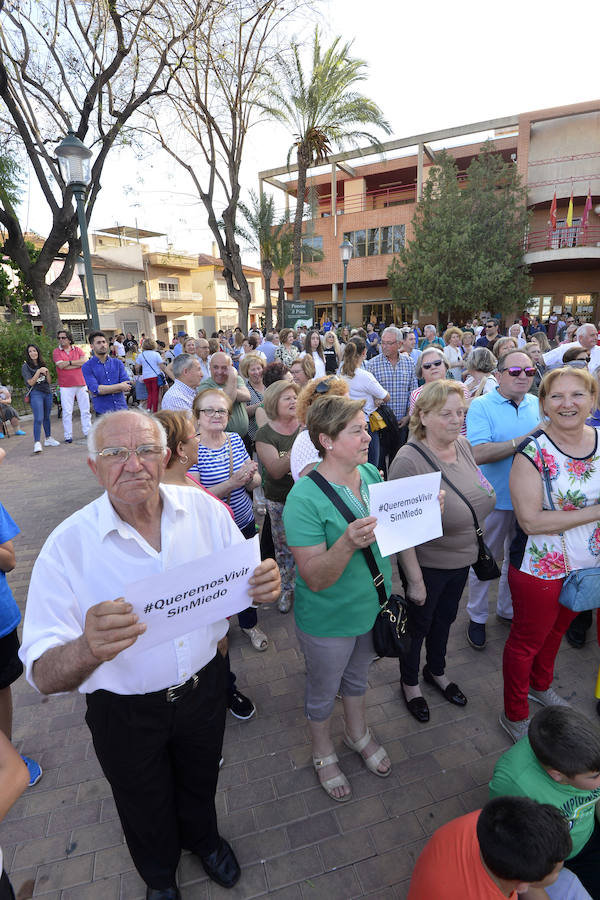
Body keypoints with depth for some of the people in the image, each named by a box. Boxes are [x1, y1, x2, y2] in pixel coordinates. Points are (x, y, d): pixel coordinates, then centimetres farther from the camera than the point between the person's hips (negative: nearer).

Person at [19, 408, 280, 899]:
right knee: (146, 808, 28)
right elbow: (44, 676, -25)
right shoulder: (68, 546, -24)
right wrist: (90, 649, -47)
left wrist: (265, 586, -28)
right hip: (126, 711, -1)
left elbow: (239, 584, -5)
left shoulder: (204, 509, -17)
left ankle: (203, 837, 66)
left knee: (200, 780, 31)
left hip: (204, 686, 2)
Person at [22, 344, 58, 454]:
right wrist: (38, 372, -14)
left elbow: (49, 381, 10)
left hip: (48, 393, 5)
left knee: (47, 417, 13)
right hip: (36, 393, -5)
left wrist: (46, 372, -7)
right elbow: (31, 382, -8)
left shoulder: (42, 364, 14)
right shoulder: (25, 366, 0)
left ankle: (48, 439, 25)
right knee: (38, 418, -15)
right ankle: (37, 443, -18)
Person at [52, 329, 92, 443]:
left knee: (85, 410, 7)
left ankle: (88, 432, 17)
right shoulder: (56, 352, 5)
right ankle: (68, 436, 4)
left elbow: (84, 361, -8)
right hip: (65, 386, -2)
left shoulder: (77, 349, 9)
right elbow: (61, 365, -11)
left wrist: (69, 363, -9)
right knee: (67, 412, -2)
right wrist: (76, 363, -4)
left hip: (81, 384, 2)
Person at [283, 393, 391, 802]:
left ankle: (358, 733, 59)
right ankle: (323, 753, 51)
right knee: (323, 691, 21)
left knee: (358, 675, 31)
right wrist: (348, 542, -46)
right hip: (329, 620, -5)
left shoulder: (371, 473, -9)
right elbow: (315, 578, -29)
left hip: (373, 605, 6)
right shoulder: (305, 498, -29)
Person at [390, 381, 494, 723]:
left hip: (462, 559, 7)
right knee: (419, 624, 17)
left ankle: (437, 672, 55)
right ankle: (410, 683, 45)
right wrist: (415, 579, -21)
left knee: (446, 617, 27)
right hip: (428, 564, -6)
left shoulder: (462, 445, -6)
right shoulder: (409, 461, -29)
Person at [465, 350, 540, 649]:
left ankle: (508, 609, 43)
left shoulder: (537, 405, 3)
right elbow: (478, 453, -25)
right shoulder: (481, 406, -13)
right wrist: (525, 440, -29)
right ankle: (477, 617, 31)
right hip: (495, 498, -5)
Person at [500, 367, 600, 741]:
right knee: (526, 641, 13)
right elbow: (531, 521, -25)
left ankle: (541, 685, 55)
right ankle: (515, 716, 37)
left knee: (557, 630, 27)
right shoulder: (533, 451, -21)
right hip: (541, 569, -5)